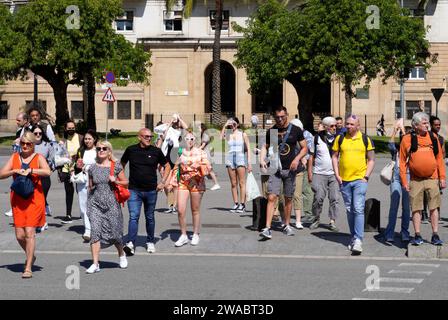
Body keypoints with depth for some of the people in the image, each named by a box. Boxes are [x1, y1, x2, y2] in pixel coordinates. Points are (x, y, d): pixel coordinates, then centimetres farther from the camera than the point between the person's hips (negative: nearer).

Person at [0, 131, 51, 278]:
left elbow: (47, 172, -18)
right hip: (17, 199, 4)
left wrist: (30, 170, -22)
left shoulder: (38, 158, 1)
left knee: (29, 232, -10)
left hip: (34, 199, -4)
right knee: (19, 235, 2)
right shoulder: (14, 157, 11)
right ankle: (30, 256, 31)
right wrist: (15, 171, -11)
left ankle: (28, 268, -4)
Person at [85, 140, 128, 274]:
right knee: (95, 231, -10)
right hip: (95, 203, 1)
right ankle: (95, 264, -8)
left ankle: (121, 254, 34)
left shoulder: (116, 166, 1)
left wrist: (115, 181, -11)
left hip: (111, 204, -1)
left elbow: (125, 183, 6)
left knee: (114, 232, 4)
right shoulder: (93, 168, 7)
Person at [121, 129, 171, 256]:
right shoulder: (131, 150, -1)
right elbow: (122, 165, 14)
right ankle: (130, 244, -19)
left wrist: (163, 182, 2)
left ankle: (150, 242, 29)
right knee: (133, 217, -13)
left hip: (151, 190, 1)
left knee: (150, 217, 13)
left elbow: (167, 166, 11)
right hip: (134, 190, -1)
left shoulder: (156, 151, 0)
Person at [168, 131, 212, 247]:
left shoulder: (200, 152, 1)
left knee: (195, 210, 6)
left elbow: (208, 167, -2)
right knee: (180, 210, -6)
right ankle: (183, 235, 8)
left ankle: (196, 235, 20)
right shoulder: (180, 152, 6)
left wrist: (200, 167, -22)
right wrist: (172, 183, 10)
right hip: (183, 183, 2)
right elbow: (176, 168, 15)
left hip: (197, 183, -2)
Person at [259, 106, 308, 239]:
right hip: (275, 168, 0)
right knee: (272, 197, -12)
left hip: (290, 169, 0)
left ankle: (286, 225, 26)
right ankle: (267, 229, -16)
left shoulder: (296, 130, 1)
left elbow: (304, 148, 6)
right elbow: (265, 147, 15)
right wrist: (262, 159, -4)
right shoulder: (271, 131, 4)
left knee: (288, 198, 9)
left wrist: (297, 159, -11)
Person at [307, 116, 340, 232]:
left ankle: (332, 221, 6)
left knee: (334, 199, -2)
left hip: (334, 174, 1)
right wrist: (310, 172, 1)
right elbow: (311, 155, 6)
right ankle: (317, 219, 13)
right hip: (319, 173, -1)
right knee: (318, 198, -6)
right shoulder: (317, 138, 3)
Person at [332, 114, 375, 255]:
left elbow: (371, 160, 6)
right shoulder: (340, 138, 6)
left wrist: (366, 176, -5)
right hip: (344, 180, 3)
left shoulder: (365, 139, 2)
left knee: (358, 209, -13)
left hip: (359, 180, -3)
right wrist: (337, 175, 1)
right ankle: (354, 237, 23)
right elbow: (334, 156, 11)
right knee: (350, 210, 11)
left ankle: (358, 240, -16)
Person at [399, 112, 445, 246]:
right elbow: (402, 161, 0)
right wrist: (404, 181, -5)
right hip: (415, 180, -1)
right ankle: (418, 236, 11)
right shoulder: (407, 139, -2)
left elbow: (439, 158, 9)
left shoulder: (433, 137, 5)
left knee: (434, 207, 2)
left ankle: (435, 235, 8)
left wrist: (442, 177, 4)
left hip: (432, 179, 1)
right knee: (416, 209, 2)